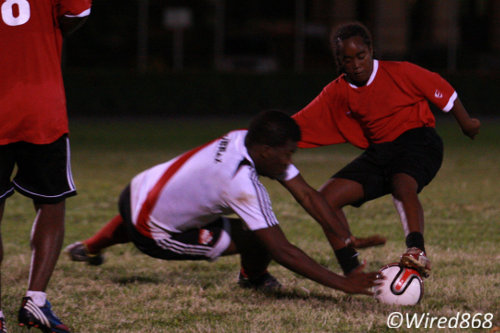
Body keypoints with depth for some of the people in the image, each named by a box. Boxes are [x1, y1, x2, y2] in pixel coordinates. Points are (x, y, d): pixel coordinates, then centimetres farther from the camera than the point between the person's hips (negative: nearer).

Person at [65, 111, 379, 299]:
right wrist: (343, 284, -36)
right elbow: (282, 251, -36)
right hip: (153, 234, -8)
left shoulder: (247, 139, -13)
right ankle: (254, 278, 18)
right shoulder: (241, 183, -37)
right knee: (258, 241, -15)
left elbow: (308, 194, -12)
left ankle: (89, 248, 71)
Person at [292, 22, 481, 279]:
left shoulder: (399, 73, -9)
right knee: (325, 200, -8)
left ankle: (417, 250, -61)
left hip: (417, 140, -6)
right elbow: (298, 124, 2)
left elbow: (439, 89, 2)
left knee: (403, 188, -39)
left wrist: (465, 122, 11)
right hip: (378, 152, 6)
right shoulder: (337, 93, 2)